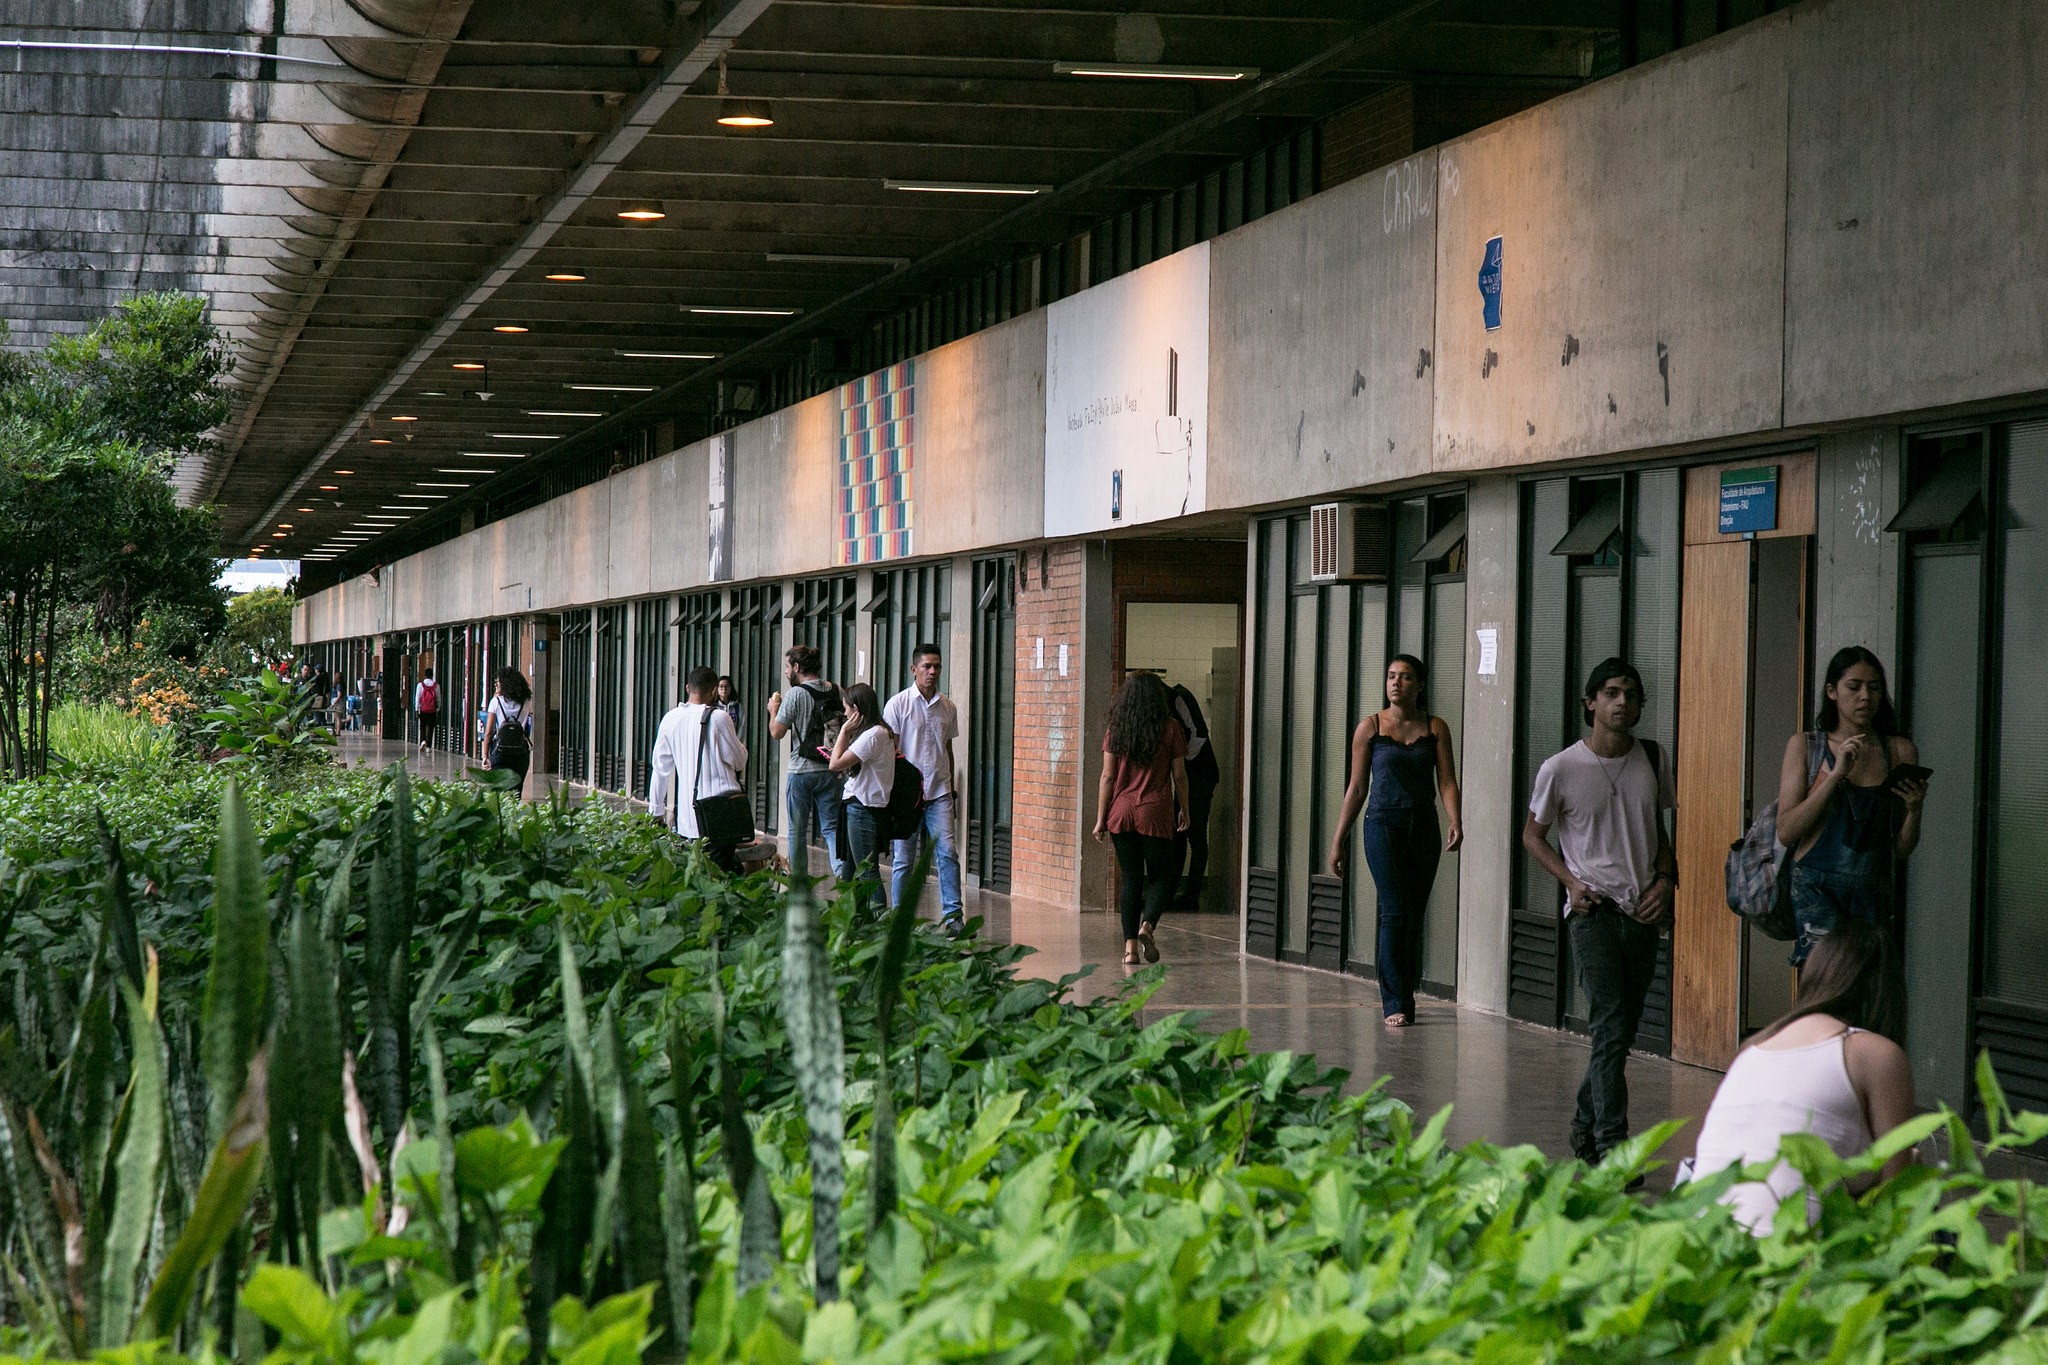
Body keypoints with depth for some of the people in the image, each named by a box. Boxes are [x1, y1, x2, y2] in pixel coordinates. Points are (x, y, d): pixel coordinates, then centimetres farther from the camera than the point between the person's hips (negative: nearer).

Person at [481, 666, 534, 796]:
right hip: (521, 751, 2)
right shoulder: (525, 703, 4)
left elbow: (488, 732, -5)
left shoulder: (496, 701, -3)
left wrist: (485, 756, -2)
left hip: (500, 751, -2)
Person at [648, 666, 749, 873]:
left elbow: (660, 766, 13)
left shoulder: (670, 719, 5)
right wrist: (742, 747, 24)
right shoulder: (718, 718, -9)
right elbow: (739, 761, 0)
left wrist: (656, 809, 22)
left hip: (686, 811, 4)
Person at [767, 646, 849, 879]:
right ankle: (844, 874, -15)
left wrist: (774, 709, 10)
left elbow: (776, 732, -7)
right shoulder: (836, 692, 4)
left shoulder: (795, 695, -11)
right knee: (832, 827, 4)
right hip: (831, 769, 4)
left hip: (802, 771, -4)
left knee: (798, 831, 8)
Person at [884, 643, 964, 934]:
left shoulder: (948, 707, 11)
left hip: (939, 793, 3)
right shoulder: (898, 704, -2)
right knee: (904, 859, 2)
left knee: (947, 852, -9)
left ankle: (953, 915, -10)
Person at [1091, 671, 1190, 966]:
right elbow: (1179, 775, 1)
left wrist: (1100, 819, 4)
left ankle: (1130, 946, 4)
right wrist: (1184, 810, 13)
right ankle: (1147, 924, -16)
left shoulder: (1115, 729, 1)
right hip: (1155, 812, -2)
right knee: (1159, 876, 9)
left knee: (1130, 878, 9)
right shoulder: (1170, 729, -3)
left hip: (1121, 812, 2)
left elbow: (1108, 776, 0)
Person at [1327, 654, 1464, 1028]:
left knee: (1415, 916, 7)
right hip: (1384, 824, -3)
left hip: (1423, 826, 3)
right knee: (1394, 912, -10)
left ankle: (1400, 995, 20)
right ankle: (1396, 1004, -9)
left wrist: (1455, 822, -18)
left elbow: (1447, 781, 0)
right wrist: (1338, 840, 5)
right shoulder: (1370, 728, 2)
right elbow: (1357, 788, 6)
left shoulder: (1435, 728, 6)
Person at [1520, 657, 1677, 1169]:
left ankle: (1585, 1126, 28)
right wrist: (1571, 881, -7)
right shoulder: (1561, 769, -6)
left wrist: (1664, 880, 1)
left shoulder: (1653, 761, 6)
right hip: (1594, 911, -5)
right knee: (1611, 1030, -13)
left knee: (1622, 1031, 11)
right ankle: (1611, 1146, -12)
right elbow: (1533, 834, 6)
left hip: (1643, 913, 5)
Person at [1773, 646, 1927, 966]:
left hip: (1873, 890, 3)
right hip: (1817, 887, -3)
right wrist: (1836, 774, -9)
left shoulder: (1900, 751, 11)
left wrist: (1914, 809, -7)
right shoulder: (1805, 746, 8)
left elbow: (1902, 851, 14)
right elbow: (1786, 832, -4)